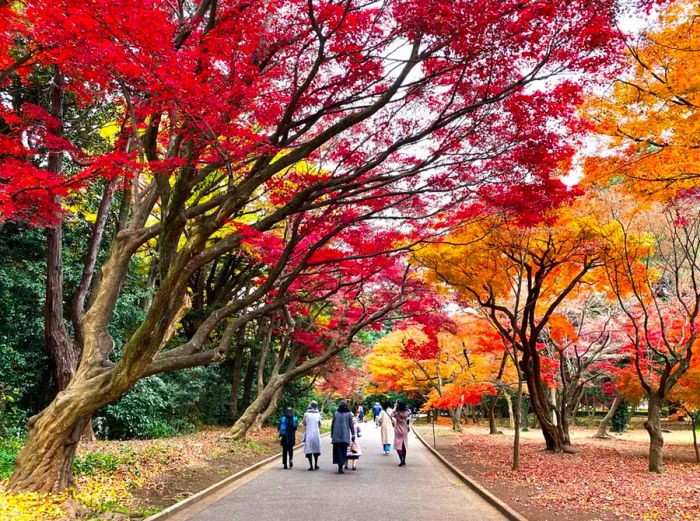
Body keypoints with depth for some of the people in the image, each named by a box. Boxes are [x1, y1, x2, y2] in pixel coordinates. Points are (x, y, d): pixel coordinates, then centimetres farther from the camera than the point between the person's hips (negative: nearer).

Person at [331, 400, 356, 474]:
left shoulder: (336, 413, 4)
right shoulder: (348, 414, -1)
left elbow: (332, 425, 6)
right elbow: (351, 425, -1)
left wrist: (332, 434, 14)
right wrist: (353, 435, 4)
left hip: (336, 436, 1)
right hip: (345, 436, -1)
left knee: (337, 451, 4)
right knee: (343, 451, 6)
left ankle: (340, 467, -6)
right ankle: (341, 467, 0)